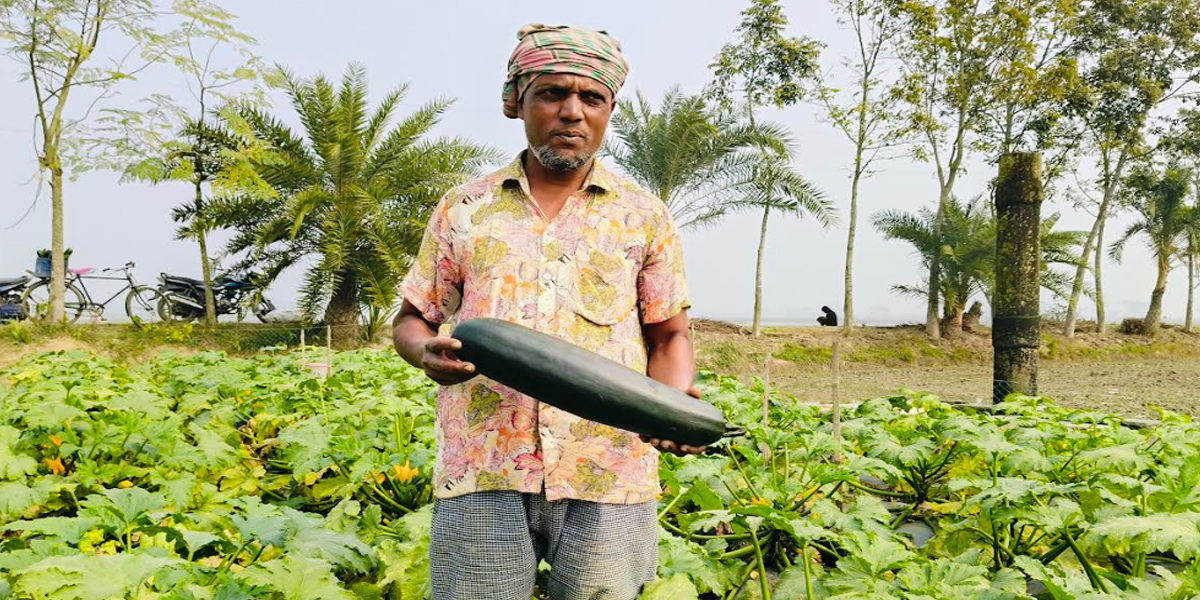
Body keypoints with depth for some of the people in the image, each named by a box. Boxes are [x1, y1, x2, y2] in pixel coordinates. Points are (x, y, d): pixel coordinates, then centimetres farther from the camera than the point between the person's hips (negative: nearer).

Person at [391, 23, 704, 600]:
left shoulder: (645, 217, 10)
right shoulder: (463, 208, 11)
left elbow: (669, 337, 11)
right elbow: (411, 320, 15)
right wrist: (428, 351, -9)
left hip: (610, 474, 0)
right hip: (482, 472, 0)